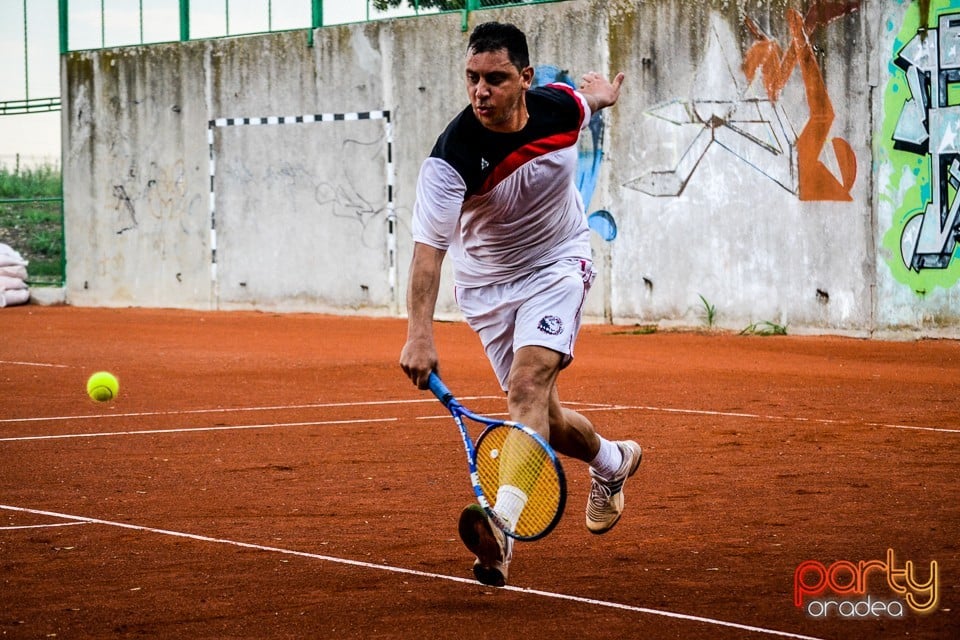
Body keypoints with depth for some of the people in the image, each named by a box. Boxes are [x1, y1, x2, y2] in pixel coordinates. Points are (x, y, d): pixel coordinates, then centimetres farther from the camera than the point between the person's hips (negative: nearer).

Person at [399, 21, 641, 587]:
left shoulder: (561, 107, -17)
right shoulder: (453, 156, -28)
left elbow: (592, 94, 10)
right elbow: (429, 245, -34)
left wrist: (603, 92, 35)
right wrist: (420, 334, -46)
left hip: (559, 261, -1)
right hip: (487, 281, 1)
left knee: (527, 384, -24)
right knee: (544, 414, 8)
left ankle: (502, 525, -41)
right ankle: (612, 462, 42)